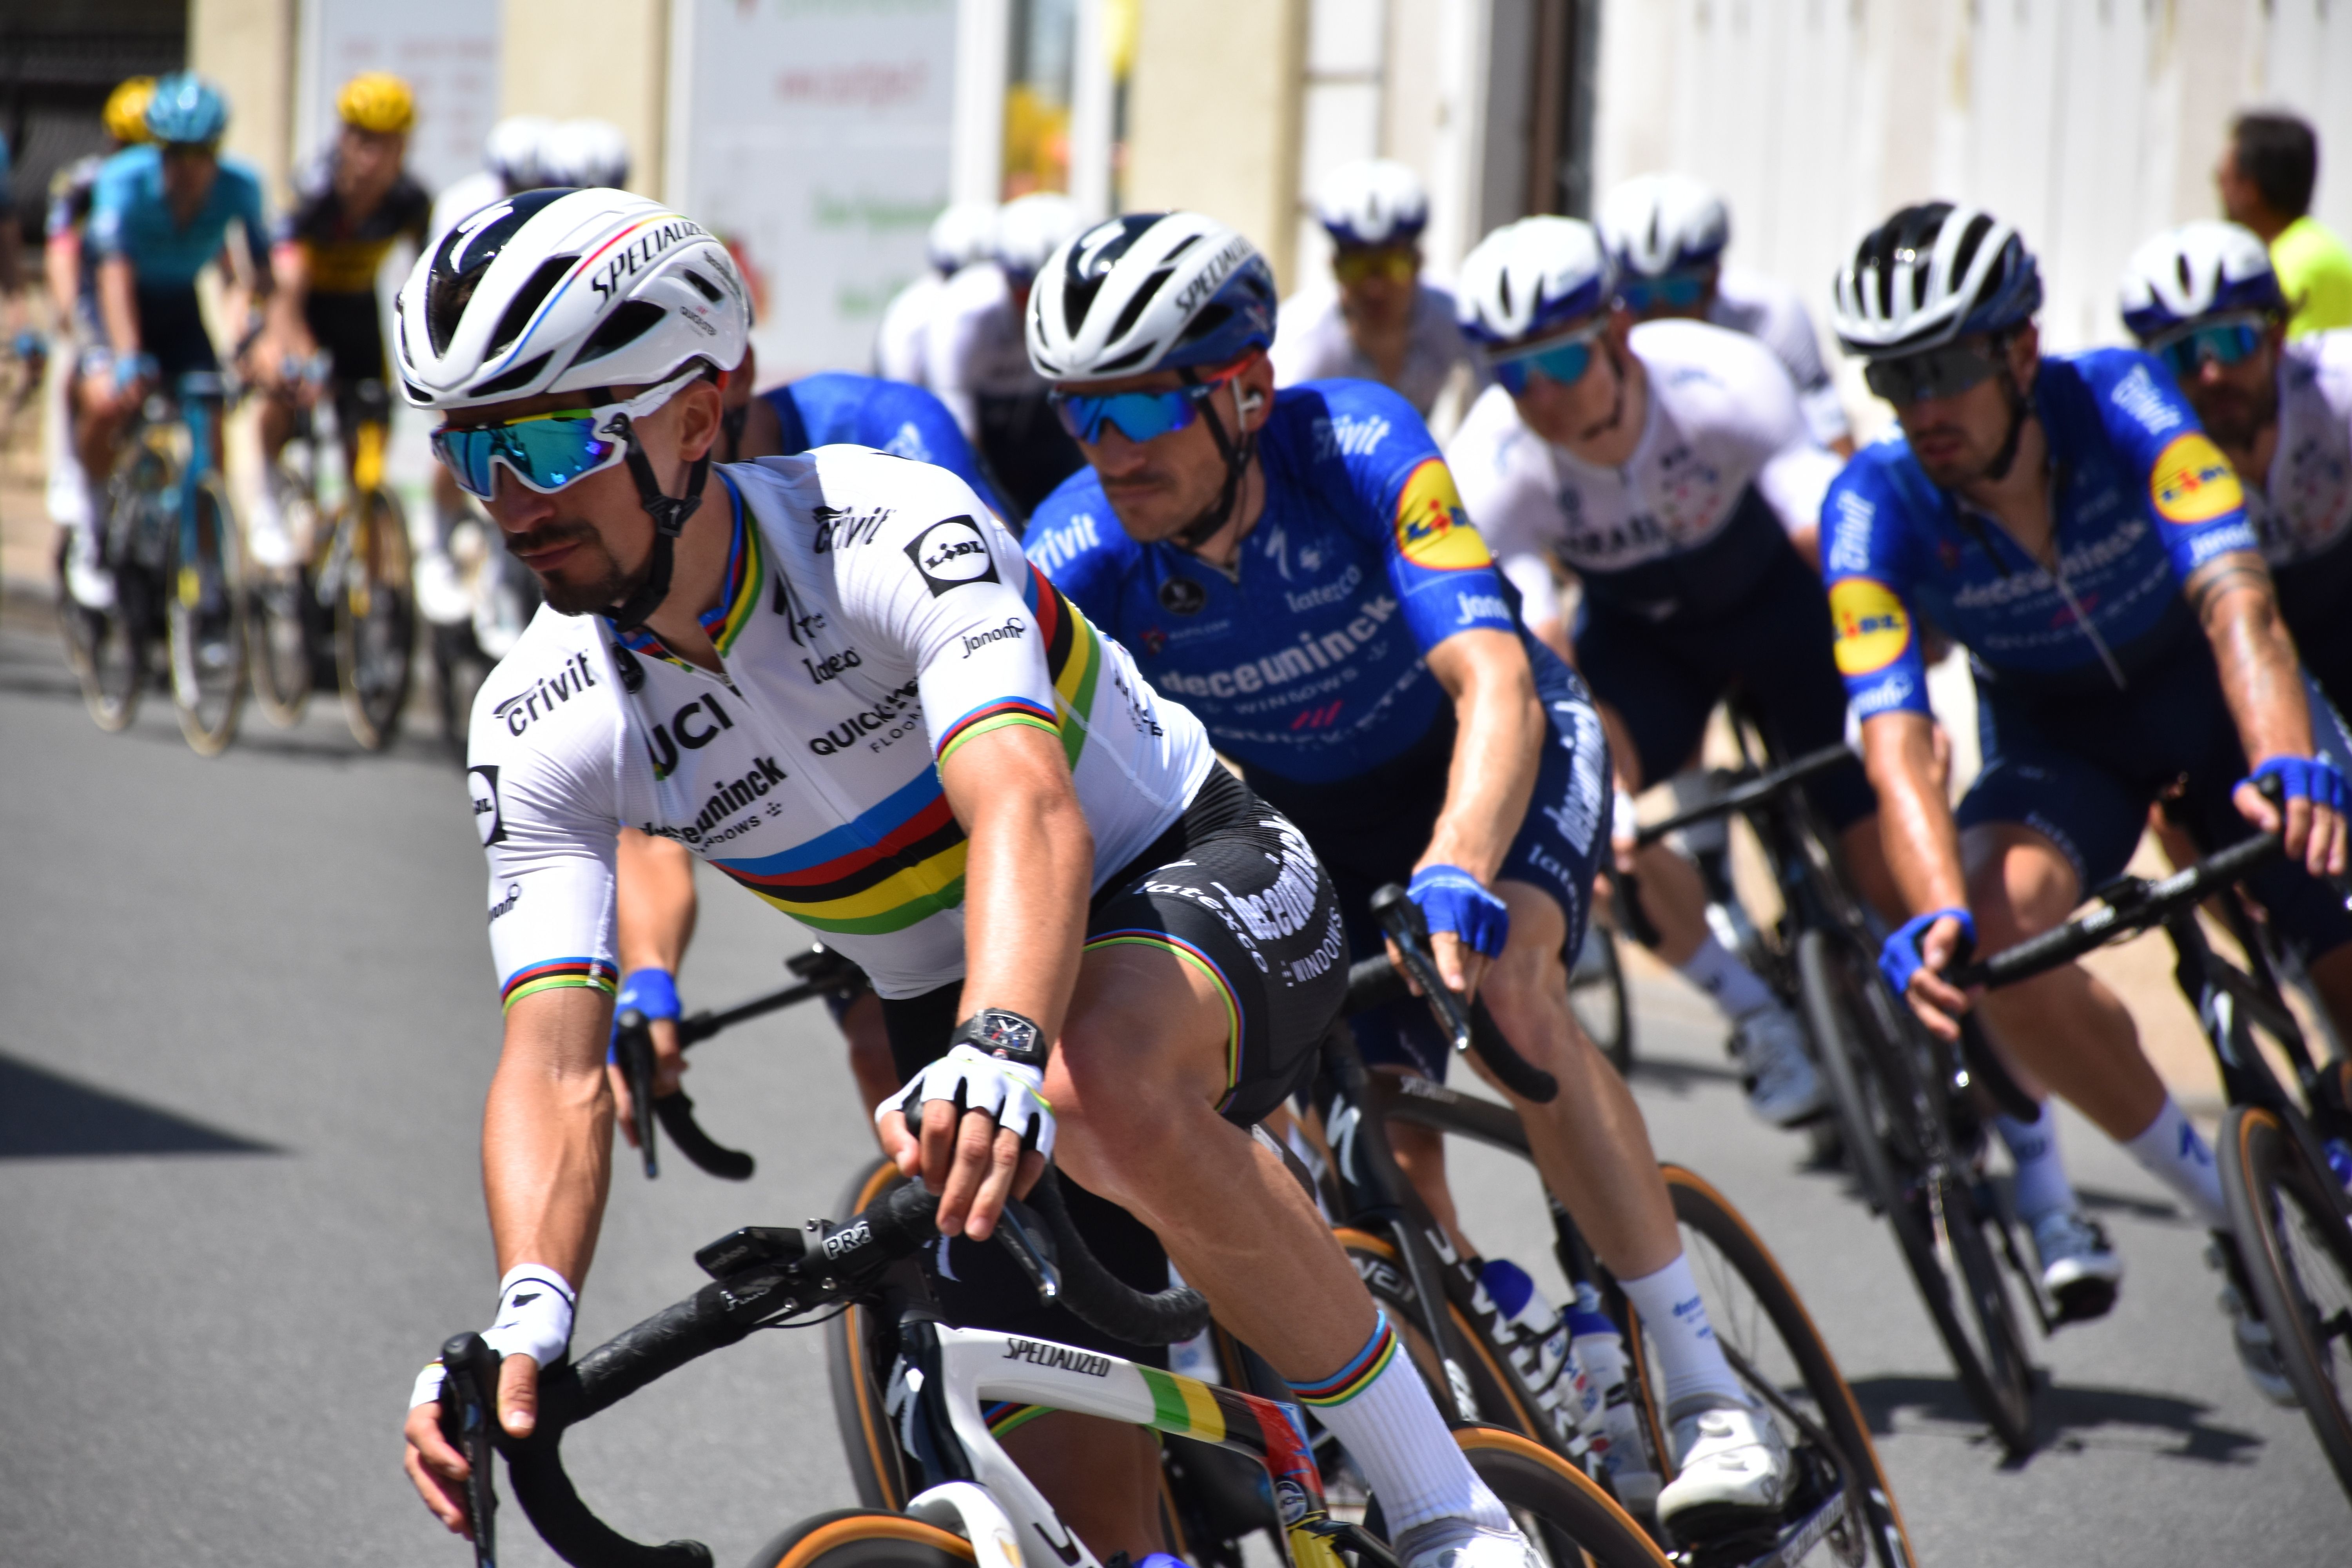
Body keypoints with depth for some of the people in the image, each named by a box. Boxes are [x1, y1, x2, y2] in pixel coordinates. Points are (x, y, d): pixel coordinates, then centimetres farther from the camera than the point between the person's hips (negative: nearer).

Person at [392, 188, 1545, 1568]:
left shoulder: (887, 530, -28)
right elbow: (555, 1059, -23)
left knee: (1096, 1080, -40)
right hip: (961, 1020, 6)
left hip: (1201, 883, -6)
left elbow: (1031, 812, -44)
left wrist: (1000, 1051, -64)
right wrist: (528, 1308, -43)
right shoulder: (540, 730, -14)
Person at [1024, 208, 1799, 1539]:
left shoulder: (1356, 449, -32)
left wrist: (1456, 874, -58)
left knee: (1503, 985, -32)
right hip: (1299, 814, 4)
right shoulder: (1077, 559, -25)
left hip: (1489, 750, -4)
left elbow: (1496, 684, -41)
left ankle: (1707, 1393, -29)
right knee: (1385, 1146, -9)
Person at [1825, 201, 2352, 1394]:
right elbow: (1895, 744, -33)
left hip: (2203, 692, 0)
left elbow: (2236, 603, -39)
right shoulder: (1874, 507, -25)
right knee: (2002, 932, -31)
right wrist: (1935, 916, -52)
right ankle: (2217, 1203, -11)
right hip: (2055, 739, 0)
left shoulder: (2120, 403, -28)